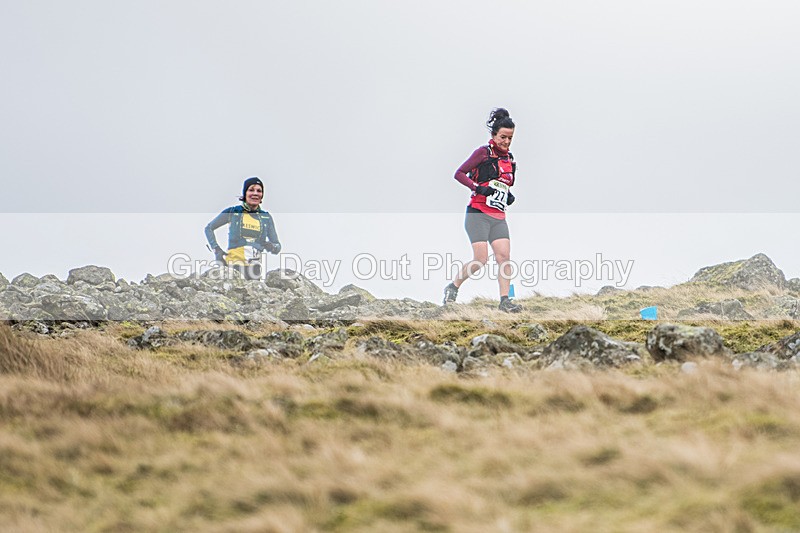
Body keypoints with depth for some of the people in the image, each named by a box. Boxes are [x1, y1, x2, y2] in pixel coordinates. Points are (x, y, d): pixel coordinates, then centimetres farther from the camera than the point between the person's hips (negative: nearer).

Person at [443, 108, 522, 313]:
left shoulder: (509, 160, 17)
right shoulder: (483, 152, -3)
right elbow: (459, 173, -6)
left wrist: (509, 196, 9)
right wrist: (478, 188, -19)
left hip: (498, 217, 6)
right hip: (478, 214, -6)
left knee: (504, 256, -8)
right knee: (481, 259, -13)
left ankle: (504, 300, -7)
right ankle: (453, 288, 7)